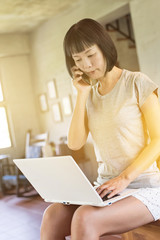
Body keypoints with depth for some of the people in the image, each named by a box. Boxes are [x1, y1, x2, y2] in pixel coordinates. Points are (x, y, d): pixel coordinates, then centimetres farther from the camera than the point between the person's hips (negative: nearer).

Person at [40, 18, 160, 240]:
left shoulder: (137, 83, -4)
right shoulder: (90, 94, 12)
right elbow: (75, 143, 2)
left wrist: (125, 178, -18)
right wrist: (82, 95, -3)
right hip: (106, 188, 5)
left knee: (84, 219, -32)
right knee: (52, 217, -23)